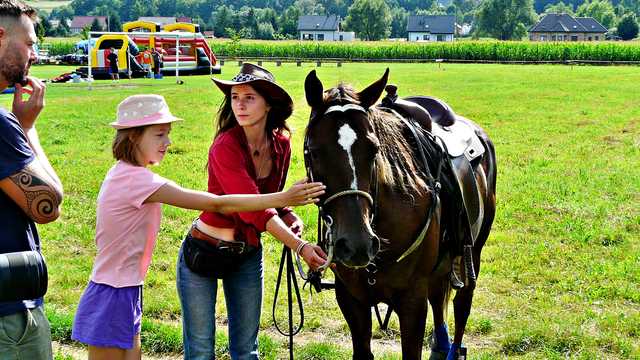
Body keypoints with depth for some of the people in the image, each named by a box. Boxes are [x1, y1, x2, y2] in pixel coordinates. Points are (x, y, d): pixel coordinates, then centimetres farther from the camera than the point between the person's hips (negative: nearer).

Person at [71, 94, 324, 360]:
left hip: (125, 294, 9)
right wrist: (284, 198, -22)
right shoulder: (137, 180, -23)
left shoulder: (125, 173, 7)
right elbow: (217, 204, -23)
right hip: (112, 298, -9)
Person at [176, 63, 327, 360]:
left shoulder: (281, 146, -4)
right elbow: (252, 208, -33)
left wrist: (289, 216, -10)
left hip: (248, 254, 5)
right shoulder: (225, 146, -23)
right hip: (204, 250, -5)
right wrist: (300, 246, -41)